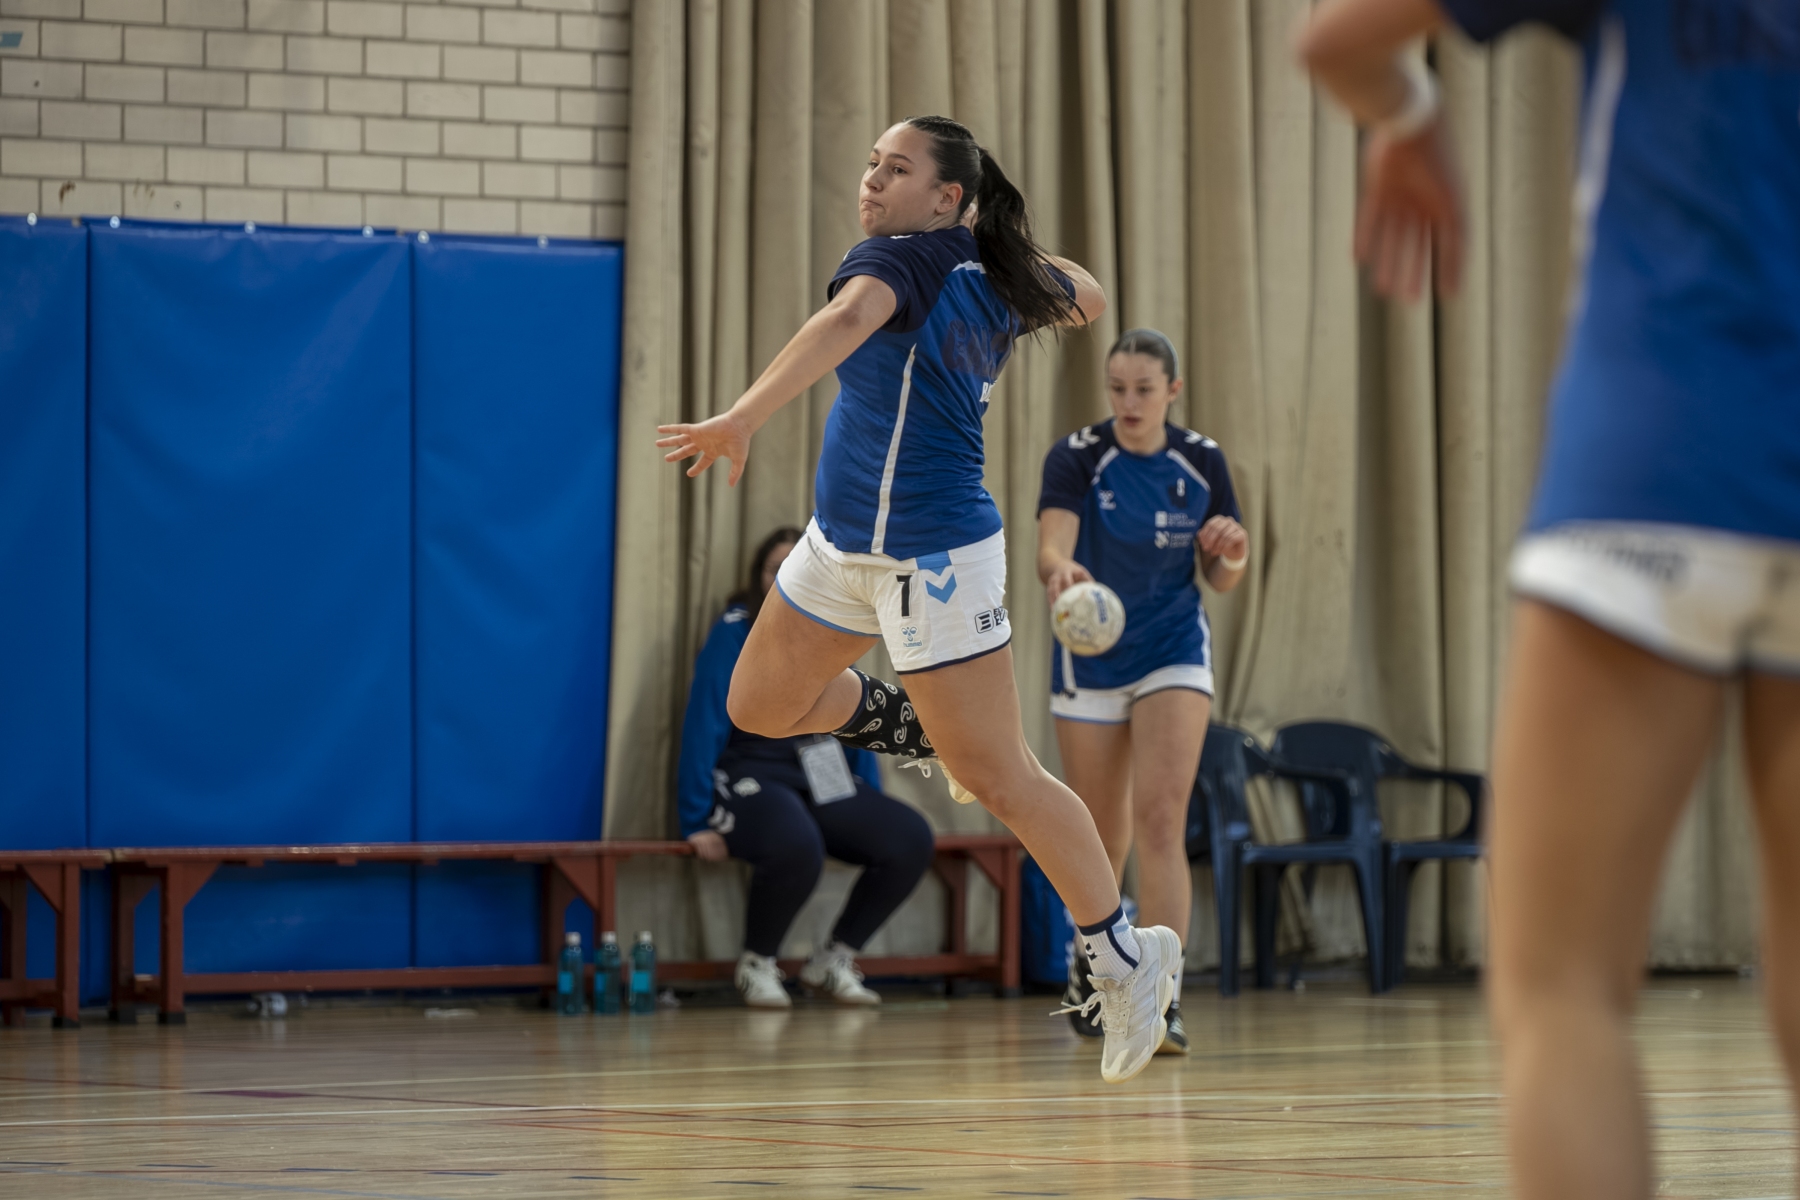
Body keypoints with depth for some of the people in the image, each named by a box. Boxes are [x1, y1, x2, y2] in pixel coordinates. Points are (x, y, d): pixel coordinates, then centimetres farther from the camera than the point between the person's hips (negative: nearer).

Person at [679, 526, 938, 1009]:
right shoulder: (734, 634, -4)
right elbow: (702, 728, -8)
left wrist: (870, 807, 11)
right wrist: (698, 823, -13)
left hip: (821, 786, 6)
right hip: (748, 781, -6)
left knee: (911, 839, -18)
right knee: (797, 846, -39)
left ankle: (833, 961, 0)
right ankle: (756, 965, -11)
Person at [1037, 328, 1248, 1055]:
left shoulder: (1201, 462, -6)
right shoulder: (1077, 459, -13)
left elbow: (1222, 580, 2)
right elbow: (1050, 545, -29)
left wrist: (1230, 555, -21)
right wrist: (1060, 571, -52)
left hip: (1173, 653, 0)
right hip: (1090, 659, 0)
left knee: (1160, 819, -16)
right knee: (1101, 832, 9)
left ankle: (1161, 999, -21)